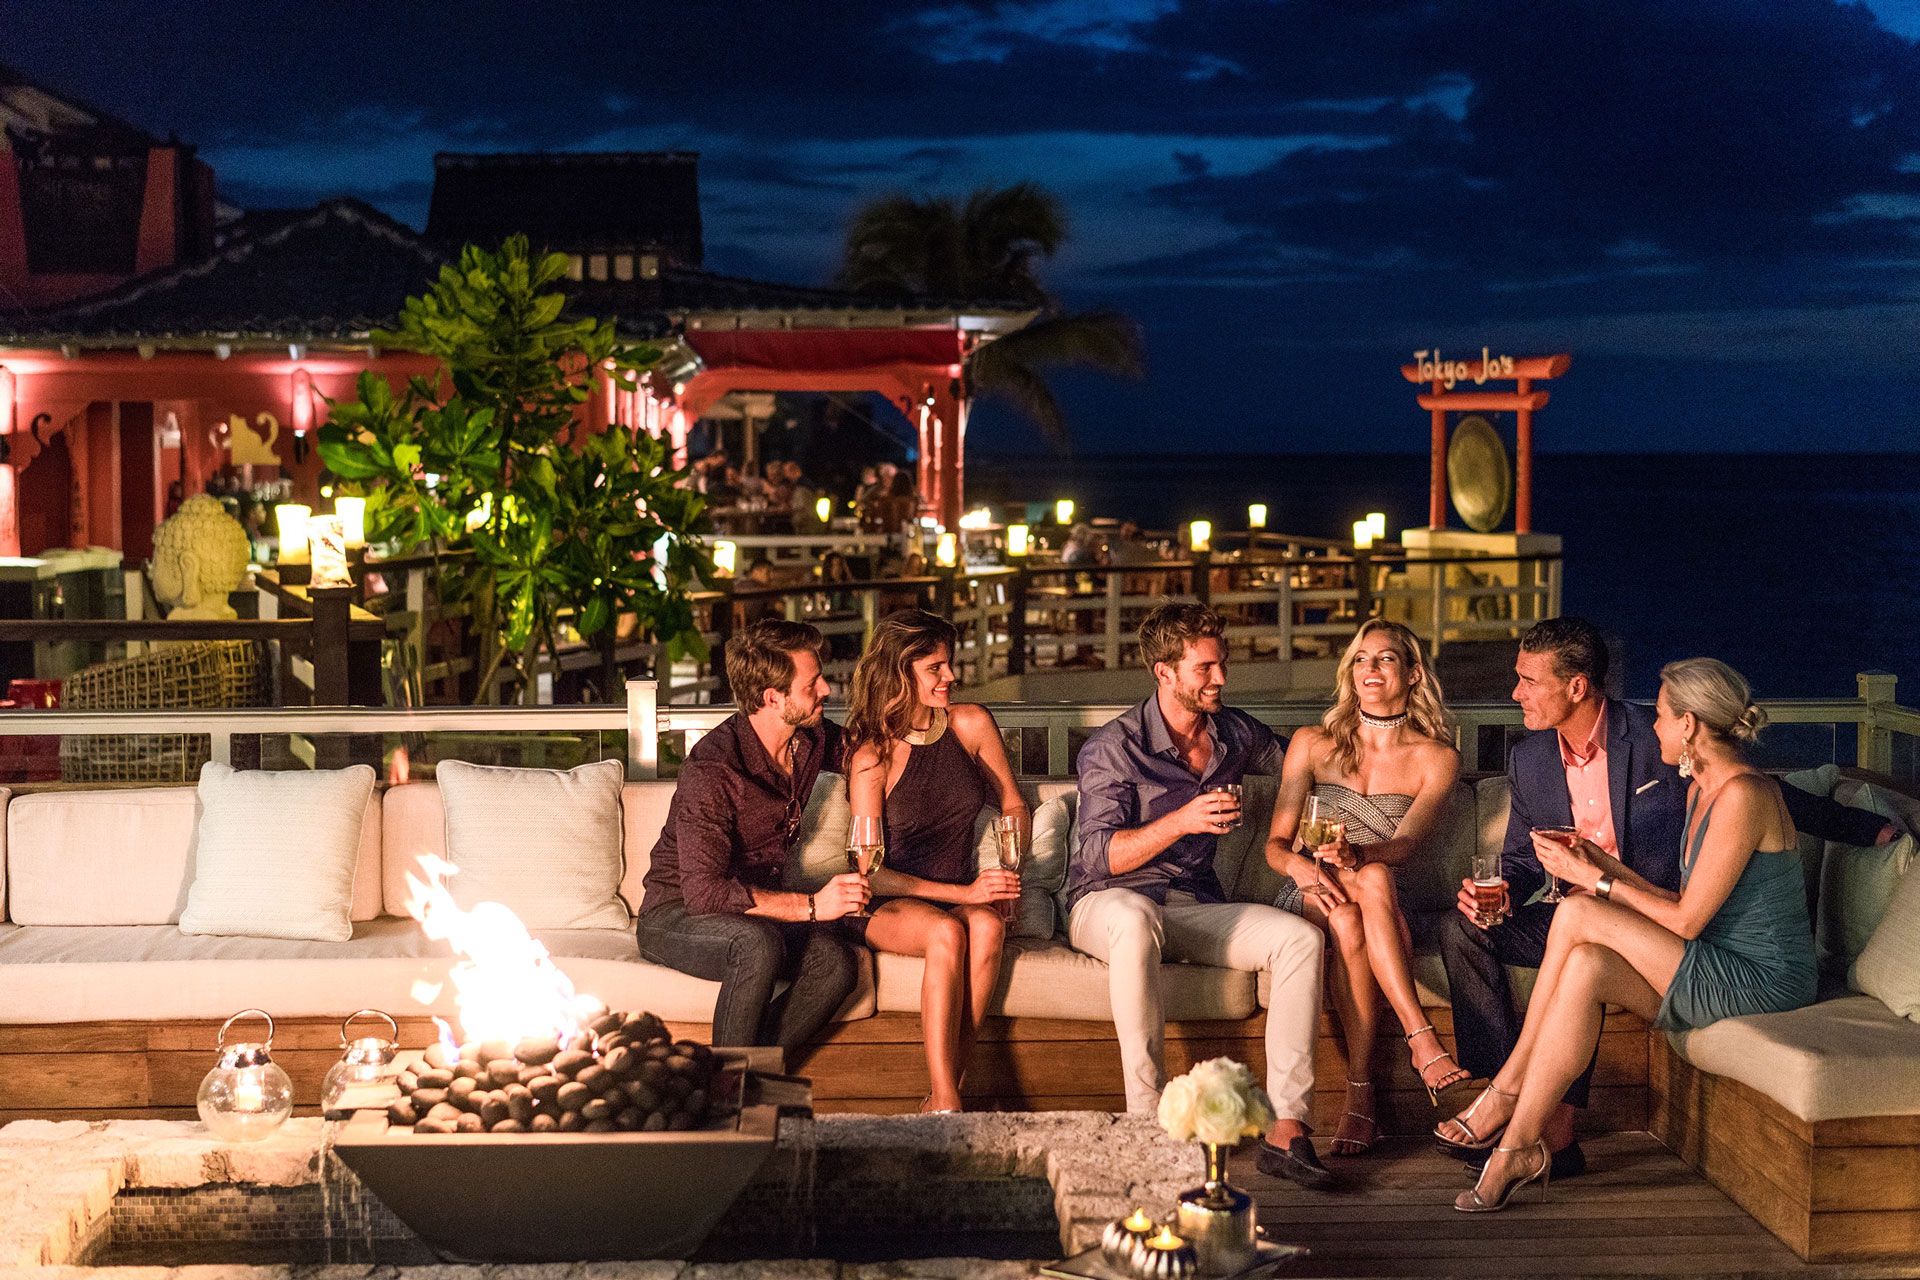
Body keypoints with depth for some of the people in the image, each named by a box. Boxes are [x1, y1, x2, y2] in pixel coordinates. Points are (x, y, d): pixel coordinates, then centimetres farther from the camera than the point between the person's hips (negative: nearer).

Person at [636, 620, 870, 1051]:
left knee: (837, 960, -26)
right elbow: (703, 891, -31)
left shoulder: (815, 739, -2)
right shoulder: (711, 769, -25)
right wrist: (811, 906, -33)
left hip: (752, 911, 6)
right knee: (759, 944, -39)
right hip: (675, 917, -6)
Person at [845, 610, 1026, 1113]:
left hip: (966, 893, 3)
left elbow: (1015, 808, 15)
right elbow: (871, 873, -14)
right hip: (890, 905, -3)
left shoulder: (971, 724, 2)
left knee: (988, 925, -33)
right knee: (948, 931, -37)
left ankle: (943, 1098, -31)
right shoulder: (872, 755, -10)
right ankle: (944, 1100, -38)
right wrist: (963, 893, -24)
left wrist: (1004, 874, -6)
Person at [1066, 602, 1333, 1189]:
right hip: (1108, 902, -5)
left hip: (1195, 906, 5)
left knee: (1300, 938, -21)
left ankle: (1285, 1129, -26)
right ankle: (1148, 1120, -41)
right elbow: (1099, 856, -18)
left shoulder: (1236, 733, 9)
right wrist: (1183, 820, -29)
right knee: (1137, 917, -42)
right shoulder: (1114, 747, -9)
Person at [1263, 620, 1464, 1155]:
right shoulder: (1313, 743, 9)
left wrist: (1357, 855, -35)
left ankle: (1361, 1092, -39)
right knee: (1374, 879, -35)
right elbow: (1275, 843, 4)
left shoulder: (1437, 758, 6)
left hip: (1386, 907, 0)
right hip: (1309, 902, 0)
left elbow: (1409, 842, -11)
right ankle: (1422, 1038, -42)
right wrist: (1300, 865, -22)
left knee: (1372, 877, -38)